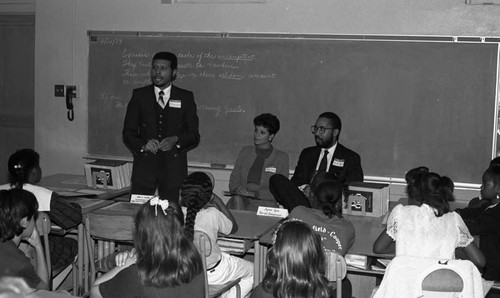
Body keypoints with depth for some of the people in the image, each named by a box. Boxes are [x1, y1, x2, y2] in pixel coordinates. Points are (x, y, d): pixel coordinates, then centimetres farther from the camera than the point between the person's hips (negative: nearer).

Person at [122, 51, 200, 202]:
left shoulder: (185, 98, 7)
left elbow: (194, 136, 5)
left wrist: (176, 140, -15)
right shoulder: (139, 95, 9)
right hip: (144, 166, 1)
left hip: (174, 167, 0)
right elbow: (128, 132, 7)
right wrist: (143, 145, -12)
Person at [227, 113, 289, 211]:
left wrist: (253, 193, -11)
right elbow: (234, 179, 15)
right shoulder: (245, 151, 18)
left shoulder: (281, 158, 7)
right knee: (237, 199, -33)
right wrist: (240, 190, -9)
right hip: (242, 199, 3)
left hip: (265, 204, -3)